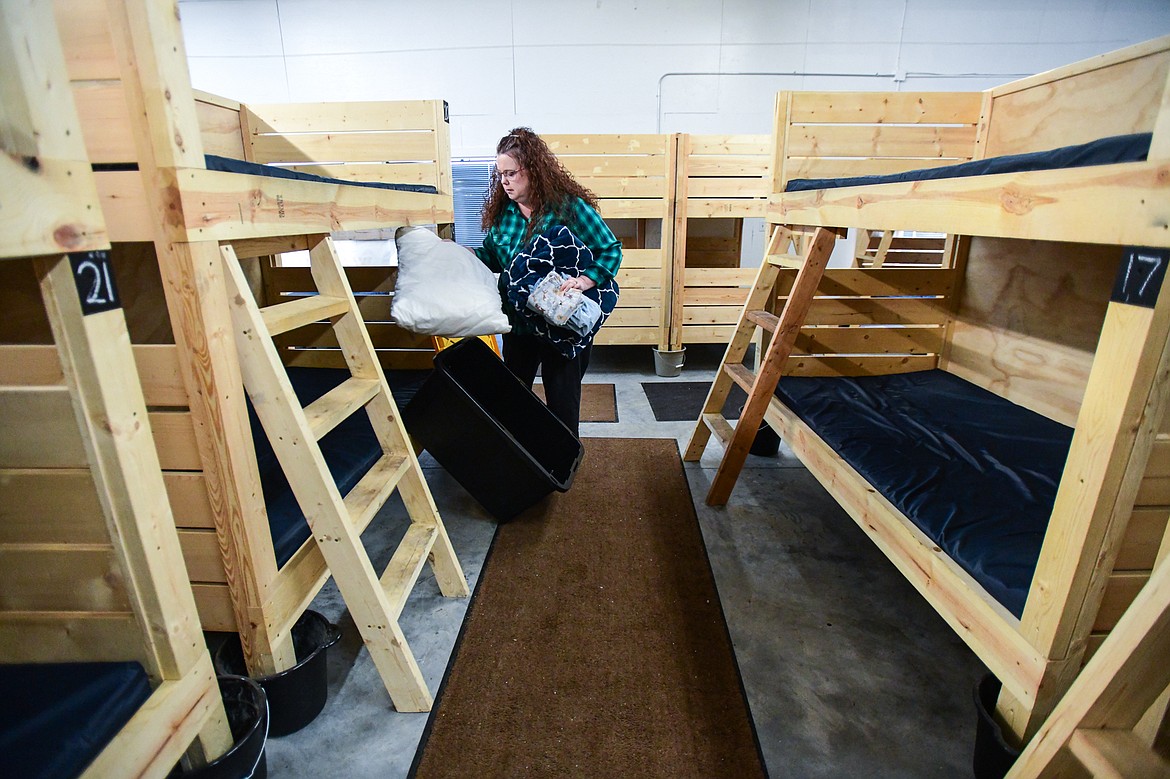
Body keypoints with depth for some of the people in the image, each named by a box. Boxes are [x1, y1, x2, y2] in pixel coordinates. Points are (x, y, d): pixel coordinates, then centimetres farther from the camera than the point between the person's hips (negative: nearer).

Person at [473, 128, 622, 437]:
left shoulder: (569, 206, -13)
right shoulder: (502, 210, 3)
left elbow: (611, 249, -11)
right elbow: (491, 257, 11)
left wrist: (586, 280, -26)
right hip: (518, 322, 5)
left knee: (562, 404, 8)